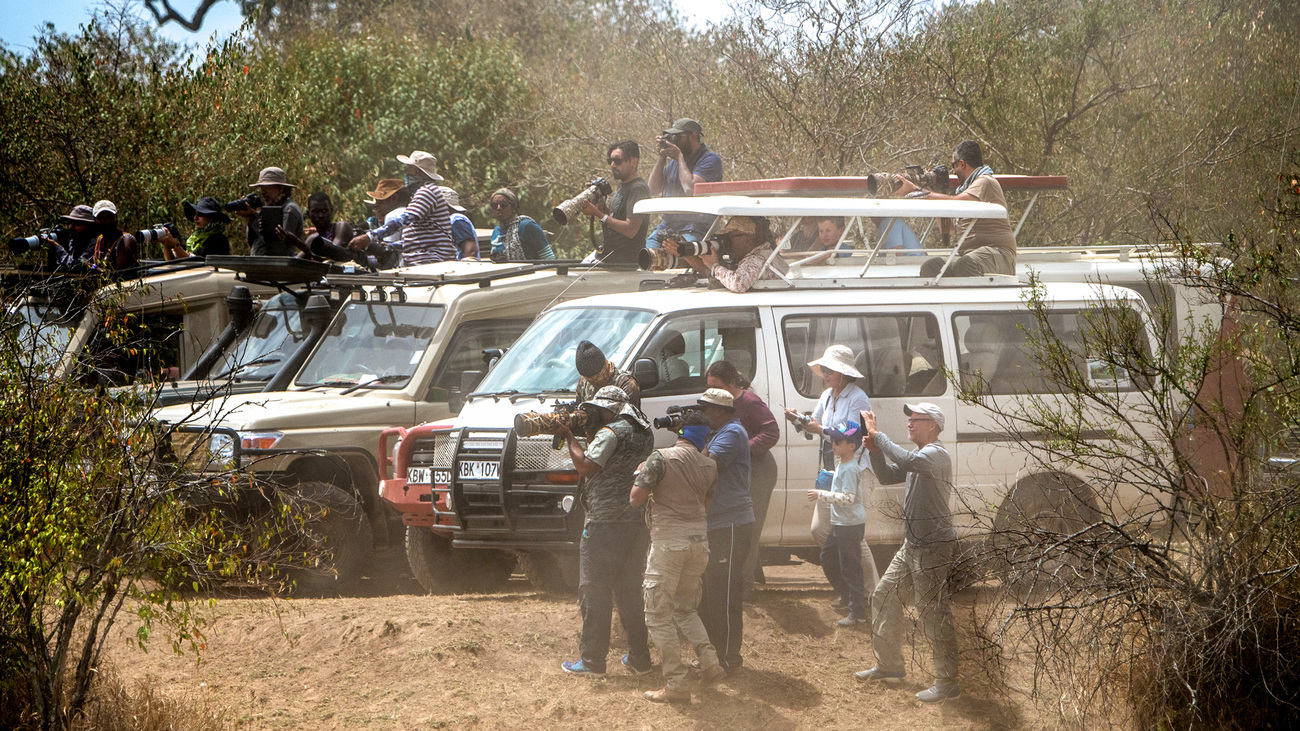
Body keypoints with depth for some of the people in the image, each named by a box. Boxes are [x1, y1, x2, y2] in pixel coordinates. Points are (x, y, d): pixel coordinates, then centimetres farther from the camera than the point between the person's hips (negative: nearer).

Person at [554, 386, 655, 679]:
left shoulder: (611, 432, -12)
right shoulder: (644, 433, 14)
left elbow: (586, 466, -18)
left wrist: (570, 437, -6)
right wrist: (584, 435, 14)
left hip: (606, 523, -8)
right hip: (637, 523, 8)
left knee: (595, 591, -2)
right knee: (629, 590, 15)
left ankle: (592, 660, -2)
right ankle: (639, 658, 16)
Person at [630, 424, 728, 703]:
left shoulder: (661, 458, -11)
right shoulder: (708, 465, 5)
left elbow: (636, 498, -10)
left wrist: (640, 474, 8)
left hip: (669, 541, -6)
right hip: (699, 540, 6)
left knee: (659, 614, 0)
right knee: (685, 607, 23)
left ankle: (676, 684, -6)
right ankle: (709, 661, 3)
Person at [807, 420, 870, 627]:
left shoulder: (850, 469, -21)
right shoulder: (841, 463, 11)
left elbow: (847, 498, -28)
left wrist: (821, 495, -24)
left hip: (851, 525, -11)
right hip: (839, 523, 11)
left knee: (850, 567, -8)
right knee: (827, 557, 23)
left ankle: (857, 612, -6)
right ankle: (845, 594, 38)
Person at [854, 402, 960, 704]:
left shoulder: (936, 454, -17)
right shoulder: (919, 455, 16)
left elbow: (908, 461, -36)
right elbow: (888, 476, 17)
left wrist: (877, 435, -29)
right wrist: (875, 451, 0)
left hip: (934, 547, -11)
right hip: (912, 545, 11)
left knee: (934, 612, -9)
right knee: (884, 596, 17)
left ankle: (947, 682, -5)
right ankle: (889, 665, 29)